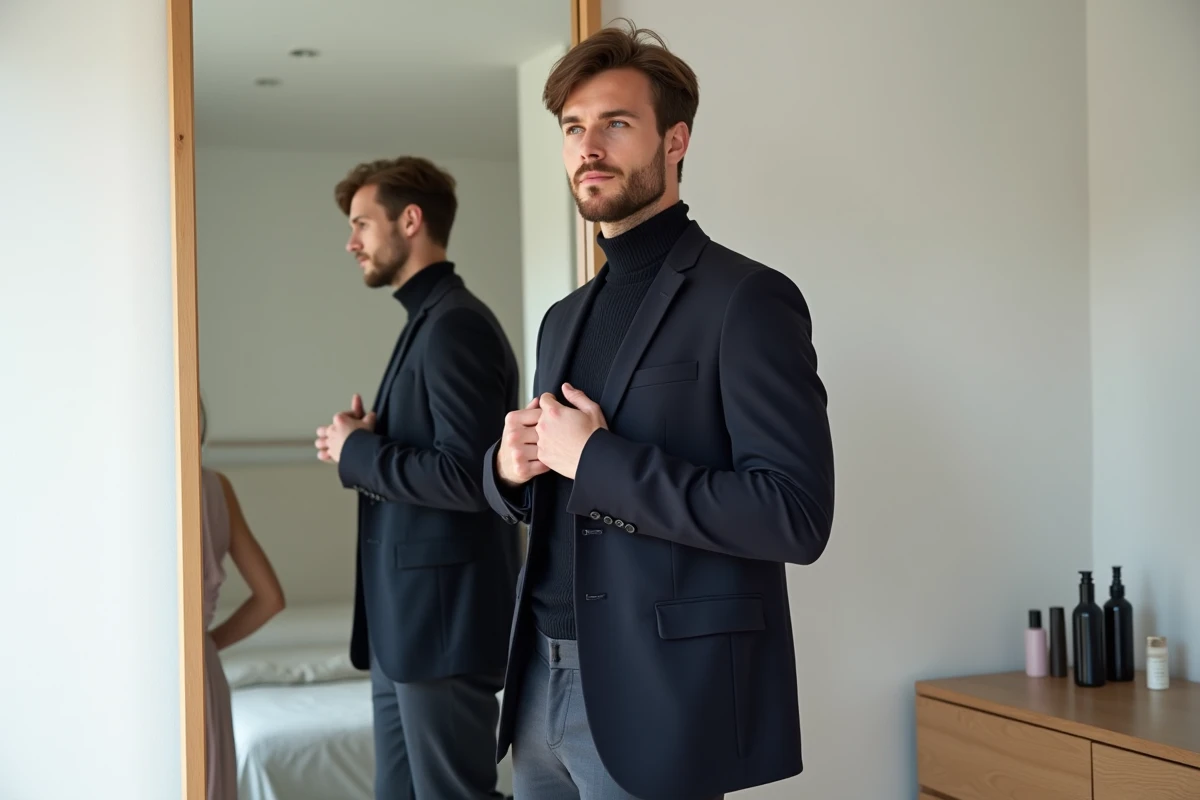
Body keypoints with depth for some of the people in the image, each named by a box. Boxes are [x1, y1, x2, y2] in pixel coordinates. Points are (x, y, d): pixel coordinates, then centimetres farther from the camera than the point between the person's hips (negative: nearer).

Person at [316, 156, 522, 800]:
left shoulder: (455, 324, -15)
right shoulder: (428, 321, 16)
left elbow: (467, 477, -23)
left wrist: (356, 451, -12)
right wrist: (363, 445, 0)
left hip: (443, 620, -10)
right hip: (406, 621, 10)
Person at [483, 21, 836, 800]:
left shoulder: (747, 298, -10)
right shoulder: (565, 318, 13)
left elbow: (796, 517, -20)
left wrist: (594, 457, -19)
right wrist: (510, 465, -3)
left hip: (659, 701, -7)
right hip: (543, 682, 7)